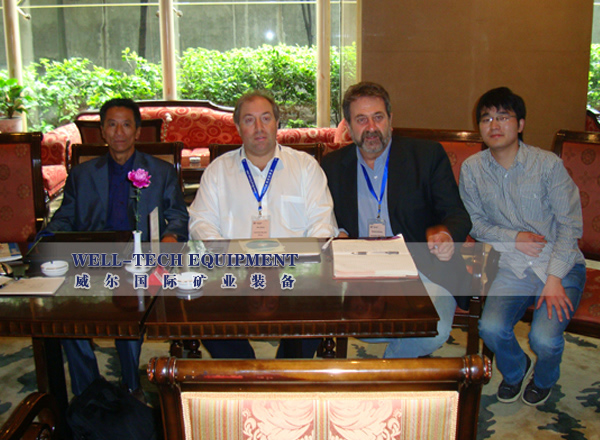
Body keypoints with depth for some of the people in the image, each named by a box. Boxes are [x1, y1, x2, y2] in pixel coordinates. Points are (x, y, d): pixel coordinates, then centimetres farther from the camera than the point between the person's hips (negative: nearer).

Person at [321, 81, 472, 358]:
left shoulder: (428, 155, 5)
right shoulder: (332, 166, 12)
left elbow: (457, 214, 1)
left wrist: (445, 234, -23)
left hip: (421, 269, -1)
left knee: (435, 331, -29)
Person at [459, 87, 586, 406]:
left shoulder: (547, 164, -8)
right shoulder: (472, 169, -1)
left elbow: (570, 224, -7)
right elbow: (475, 223, 7)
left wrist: (554, 278, -16)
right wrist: (514, 238, -11)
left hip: (561, 265, -2)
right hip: (512, 268, 2)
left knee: (544, 338, -23)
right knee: (491, 328, -22)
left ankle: (544, 379, 18)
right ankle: (515, 370, 17)